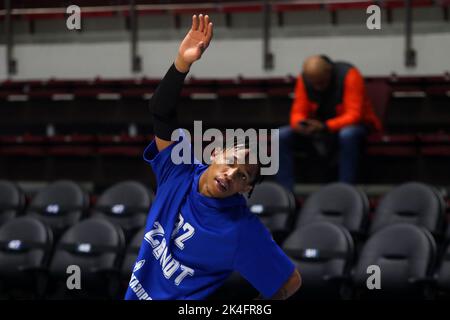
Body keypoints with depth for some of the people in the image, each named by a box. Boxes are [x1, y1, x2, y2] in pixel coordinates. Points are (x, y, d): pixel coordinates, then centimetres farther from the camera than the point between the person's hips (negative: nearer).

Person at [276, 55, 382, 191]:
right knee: (282, 135, -17)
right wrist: (298, 124, -31)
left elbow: (353, 116, -26)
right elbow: (298, 112, -5)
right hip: (319, 130, 5)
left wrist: (325, 126, -40)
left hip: (354, 126, -5)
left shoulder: (348, 75, -21)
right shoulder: (304, 79, -7)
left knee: (347, 135, -41)